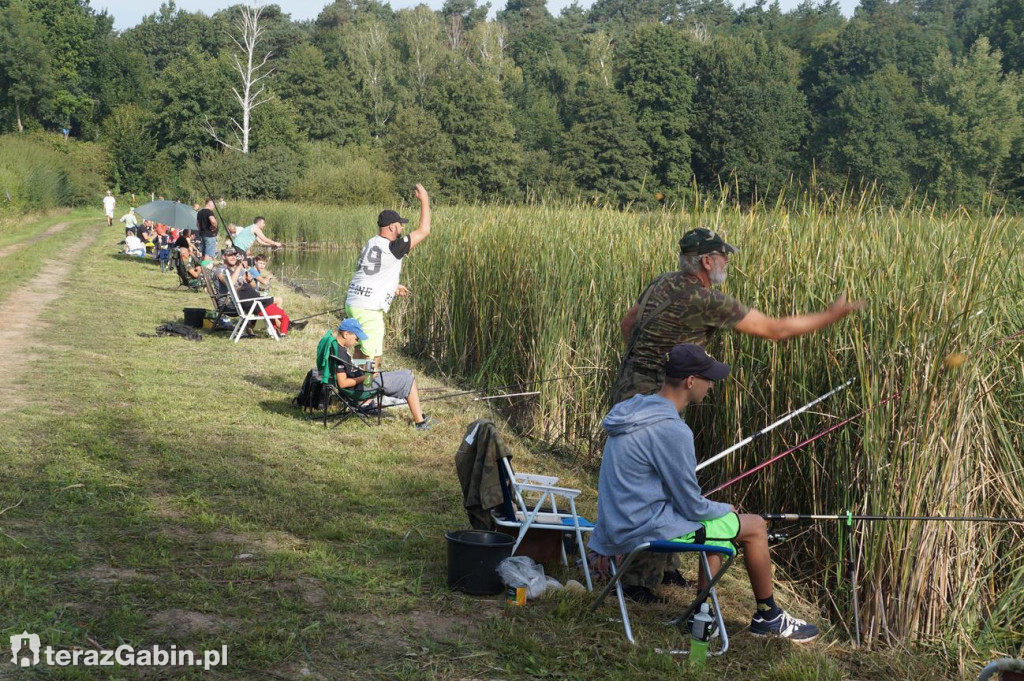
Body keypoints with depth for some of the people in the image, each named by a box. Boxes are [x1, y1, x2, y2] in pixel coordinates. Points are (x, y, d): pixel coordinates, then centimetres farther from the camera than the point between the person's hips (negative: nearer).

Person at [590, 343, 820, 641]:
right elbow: (692, 508, -16)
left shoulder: (637, 409, 7)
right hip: (647, 529, -9)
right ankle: (768, 616, 21)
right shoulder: (671, 430, -23)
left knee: (718, 520, 26)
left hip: (620, 526, 10)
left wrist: (716, 508, 18)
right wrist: (726, 510, 6)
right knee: (754, 527, 2)